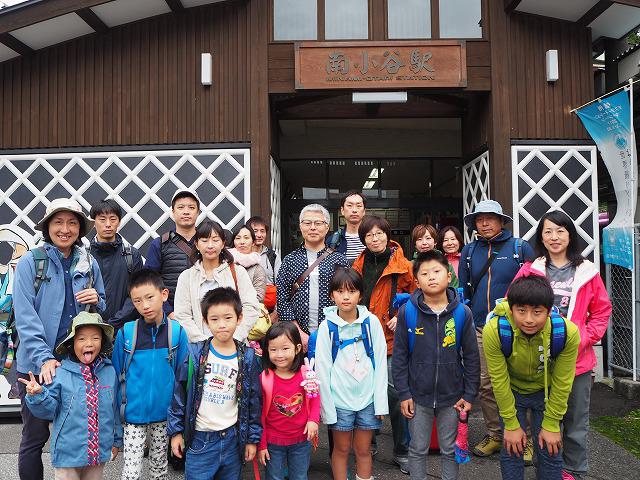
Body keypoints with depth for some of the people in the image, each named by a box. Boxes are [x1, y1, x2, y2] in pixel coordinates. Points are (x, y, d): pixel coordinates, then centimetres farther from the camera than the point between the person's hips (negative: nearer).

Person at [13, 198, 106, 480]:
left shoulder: (89, 264, 5)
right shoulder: (29, 263, -6)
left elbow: (101, 310, 15)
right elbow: (25, 318, -12)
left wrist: (96, 301, -8)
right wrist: (44, 358, -22)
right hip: (37, 365, -3)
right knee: (35, 437, 8)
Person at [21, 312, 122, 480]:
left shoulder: (110, 372, -2)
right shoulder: (61, 374, -12)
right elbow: (49, 411, -6)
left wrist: (117, 440, 13)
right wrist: (38, 395, -26)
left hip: (100, 452, 3)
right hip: (68, 452, -3)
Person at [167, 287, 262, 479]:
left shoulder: (248, 358, -4)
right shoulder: (196, 354, -7)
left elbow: (254, 400, 2)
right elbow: (179, 394, 0)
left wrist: (253, 438, 3)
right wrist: (175, 431, 0)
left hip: (233, 439, 1)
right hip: (200, 439, -1)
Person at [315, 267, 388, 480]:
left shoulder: (371, 322, -6)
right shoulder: (327, 327, -7)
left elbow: (380, 363, -2)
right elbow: (322, 369, -4)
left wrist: (381, 402, -4)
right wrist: (327, 407, -6)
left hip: (367, 397, 1)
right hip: (339, 399, -1)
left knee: (363, 450, 12)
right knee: (342, 449, 13)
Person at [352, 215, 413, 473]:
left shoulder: (403, 266, -4)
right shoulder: (358, 266, 7)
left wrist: (402, 317, -8)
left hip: (391, 340, -3)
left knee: (395, 393, -2)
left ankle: (402, 451, 16)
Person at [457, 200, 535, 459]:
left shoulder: (520, 248, -1)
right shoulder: (469, 251, 9)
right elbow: (463, 289, 15)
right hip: (480, 330, 4)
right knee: (484, 385, 9)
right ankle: (495, 435, 25)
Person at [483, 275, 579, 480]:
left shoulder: (568, 332, -31)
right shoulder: (494, 331, -34)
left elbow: (562, 383, -16)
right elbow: (499, 381, -20)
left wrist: (551, 425, -8)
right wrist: (511, 425, -11)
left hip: (547, 392, 1)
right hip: (511, 392, -1)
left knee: (551, 452, 6)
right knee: (511, 450, 4)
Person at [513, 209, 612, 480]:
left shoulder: (587, 272, 0)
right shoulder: (530, 271, -1)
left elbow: (602, 312, 5)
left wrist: (583, 340, -7)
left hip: (577, 360, 0)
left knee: (576, 421, 13)